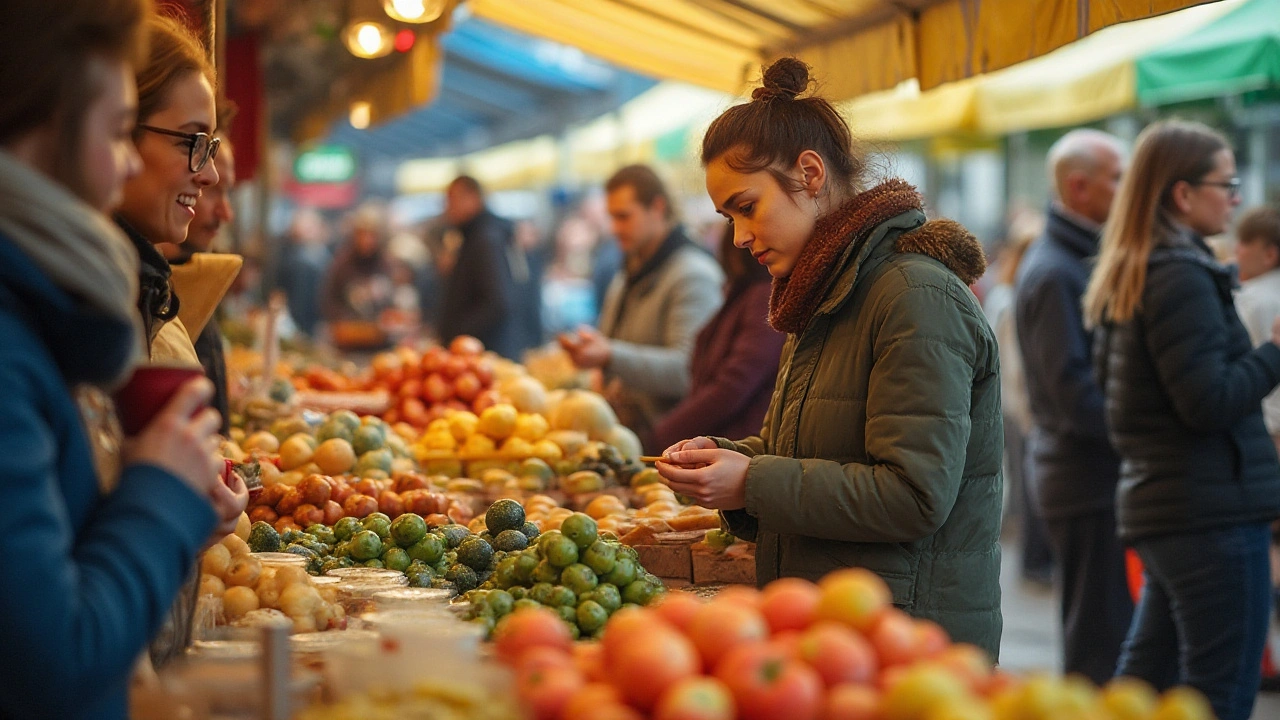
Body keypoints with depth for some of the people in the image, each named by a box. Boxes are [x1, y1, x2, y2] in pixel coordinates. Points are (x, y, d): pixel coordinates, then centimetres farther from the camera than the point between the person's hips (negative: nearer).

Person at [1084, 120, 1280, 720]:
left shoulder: (1128, 276, 14)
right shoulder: (1183, 276, -16)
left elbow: (1105, 373, 24)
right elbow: (1210, 402, -21)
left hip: (1153, 502, 10)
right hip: (1212, 511, -10)